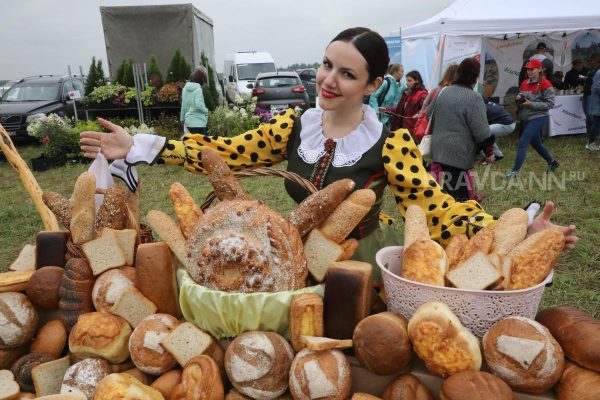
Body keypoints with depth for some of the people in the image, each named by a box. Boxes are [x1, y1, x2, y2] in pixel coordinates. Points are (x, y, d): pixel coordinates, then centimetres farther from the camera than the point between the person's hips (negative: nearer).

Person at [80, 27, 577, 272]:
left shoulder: (389, 143, -18)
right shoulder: (294, 125, -8)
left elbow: (437, 209, -22)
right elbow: (225, 153, -10)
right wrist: (138, 147, -14)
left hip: (363, 259, -3)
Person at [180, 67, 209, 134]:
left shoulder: (185, 88, 9)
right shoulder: (198, 89, -14)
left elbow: (183, 105, 15)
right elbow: (199, 105, -22)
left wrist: (182, 118, 22)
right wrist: (206, 111, -4)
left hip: (188, 121, 8)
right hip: (198, 122, -8)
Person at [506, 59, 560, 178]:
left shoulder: (545, 84, -11)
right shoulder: (524, 83, 8)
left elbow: (550, 104, -13)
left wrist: (531, 104, -20)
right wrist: (518, 98, -5)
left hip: (539, 117, -8)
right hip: (526, 118, 8)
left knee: (523, 142, -16)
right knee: (535, 143, 19)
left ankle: (515, 171, -11)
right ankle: (552, 163, 41)